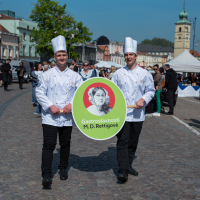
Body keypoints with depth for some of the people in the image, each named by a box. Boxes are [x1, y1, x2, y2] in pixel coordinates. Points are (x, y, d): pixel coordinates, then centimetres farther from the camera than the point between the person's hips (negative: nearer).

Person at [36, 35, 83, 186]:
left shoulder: (74, 76, 4)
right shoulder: (48, 74, 0)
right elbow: (40, 93, 0)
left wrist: (72, 104, -10)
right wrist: (51, 106, -12)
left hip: (67, 117, 2)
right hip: (50, 117, -2)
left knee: (65, 144, 13)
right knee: (49, 144, -8)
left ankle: (63, 169, 31)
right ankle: (46, 175, -5)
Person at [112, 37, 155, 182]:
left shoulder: (144, 73, 3)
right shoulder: (118, 73, 4)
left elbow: (151, 90, 7)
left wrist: (143, 100, -11)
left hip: (137, 114, 2)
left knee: (133, 142, 11)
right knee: (123, 141, -8)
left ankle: (128, 165, 27)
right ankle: (123, 170, -8)